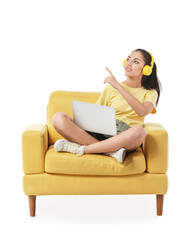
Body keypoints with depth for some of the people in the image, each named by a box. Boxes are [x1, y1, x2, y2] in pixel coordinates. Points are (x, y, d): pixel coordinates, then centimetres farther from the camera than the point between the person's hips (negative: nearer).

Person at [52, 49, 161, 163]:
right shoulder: (111, 87, 19)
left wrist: (118, 86, -14)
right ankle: (111, 151, -31)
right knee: (58, 117, -20)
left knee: (139, 131, -40)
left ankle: (81, 149, -27)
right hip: (99, 134, 2)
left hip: (124, 139, -2)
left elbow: (142, 111, -10)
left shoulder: (150, 93, 13)